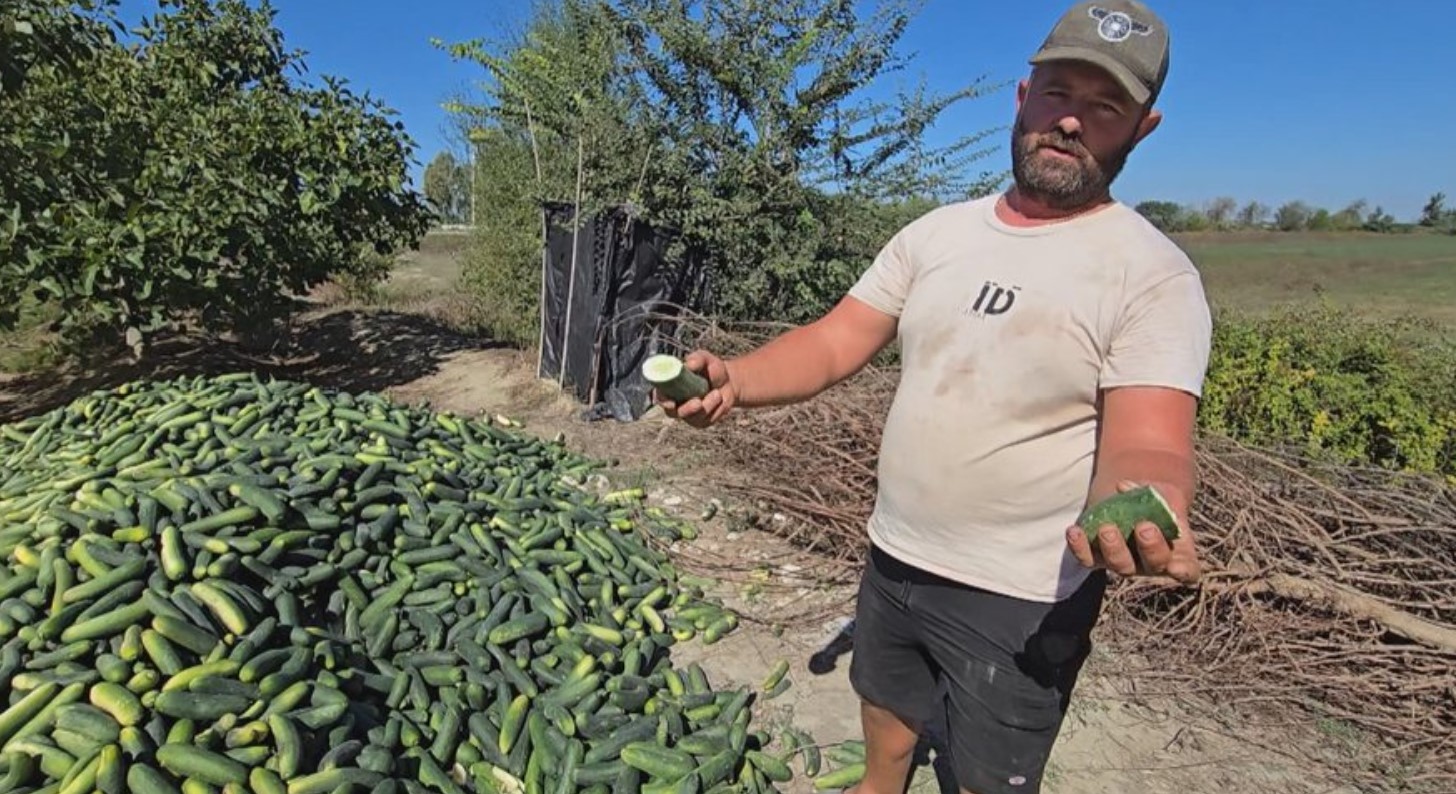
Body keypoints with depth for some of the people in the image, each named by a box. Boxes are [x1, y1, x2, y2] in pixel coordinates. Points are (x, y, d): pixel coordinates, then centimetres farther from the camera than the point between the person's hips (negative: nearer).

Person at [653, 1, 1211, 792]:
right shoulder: (937, 232, 0)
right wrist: (733, 379, -22)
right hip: (892, 559, 5)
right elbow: (834, 342, -4)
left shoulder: (1152, 275, -14)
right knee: (885, 727, 27)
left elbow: (1146, 445, -22)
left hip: (1021, 600, -4)